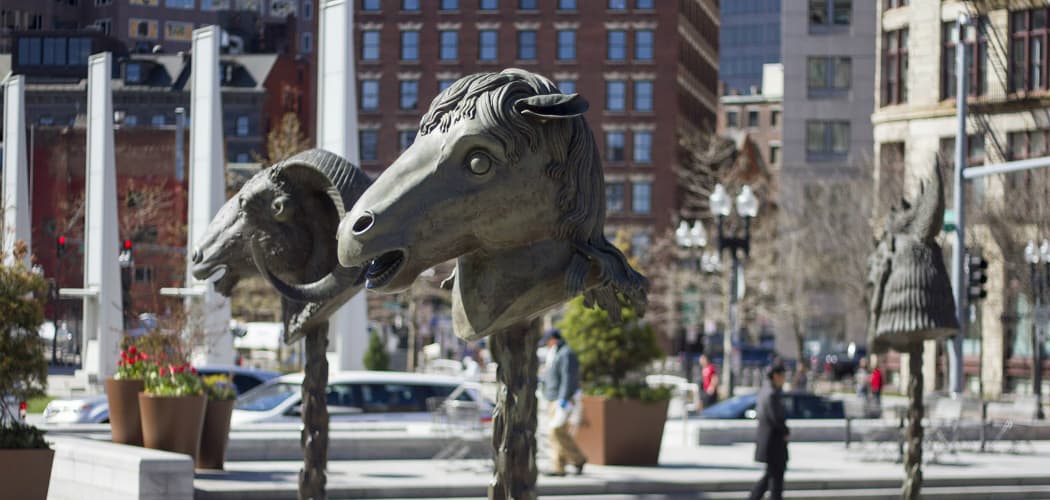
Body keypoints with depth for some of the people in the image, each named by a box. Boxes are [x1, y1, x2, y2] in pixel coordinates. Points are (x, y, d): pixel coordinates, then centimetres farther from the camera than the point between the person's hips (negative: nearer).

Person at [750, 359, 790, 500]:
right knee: (776, 476, -1)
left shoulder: (764, 391, 11)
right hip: (774, 441, -10)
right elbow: (776, 418, -24)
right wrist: (786, 432, -7)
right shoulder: (772, 394, -19)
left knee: (770, 475, 16)